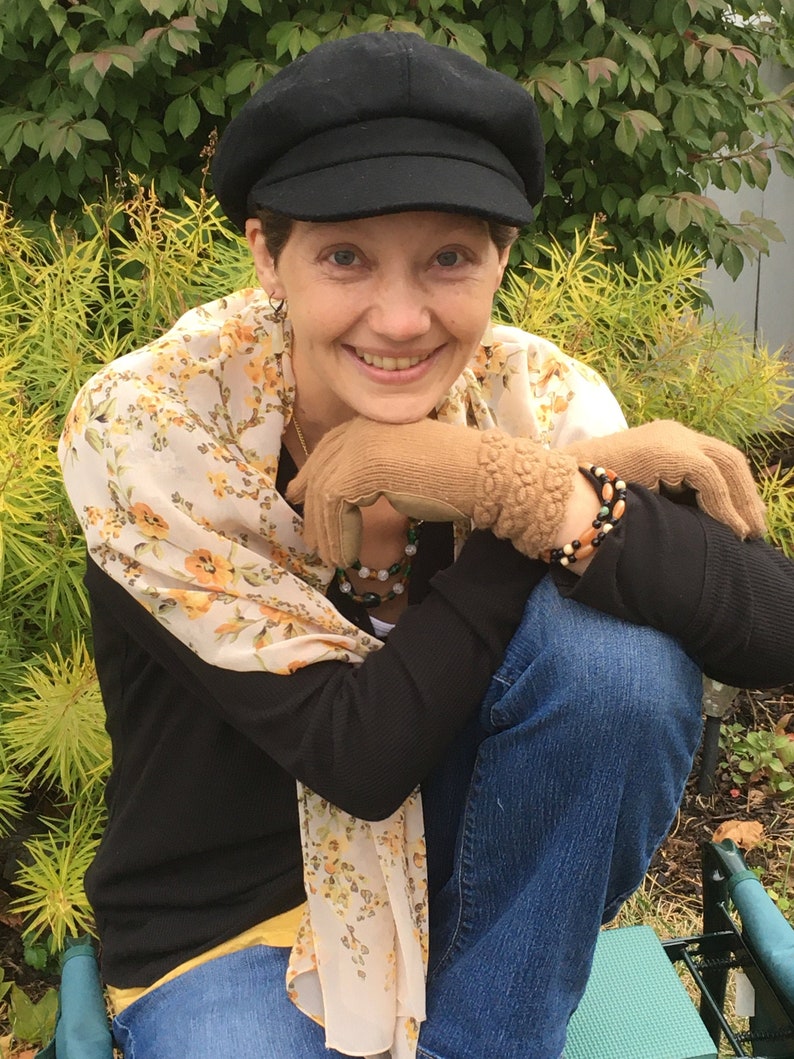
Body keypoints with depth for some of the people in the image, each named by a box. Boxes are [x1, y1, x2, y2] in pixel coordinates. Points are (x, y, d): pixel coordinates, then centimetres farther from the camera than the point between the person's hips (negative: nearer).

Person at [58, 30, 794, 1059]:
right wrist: (581, 480, -26)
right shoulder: (144, 429, -21)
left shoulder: (534, 399, -13)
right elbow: (355, 753, -24)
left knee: (619, 654, -23)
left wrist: (527, 490, -33)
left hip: (473, 885, 4)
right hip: (232, 923, -3)